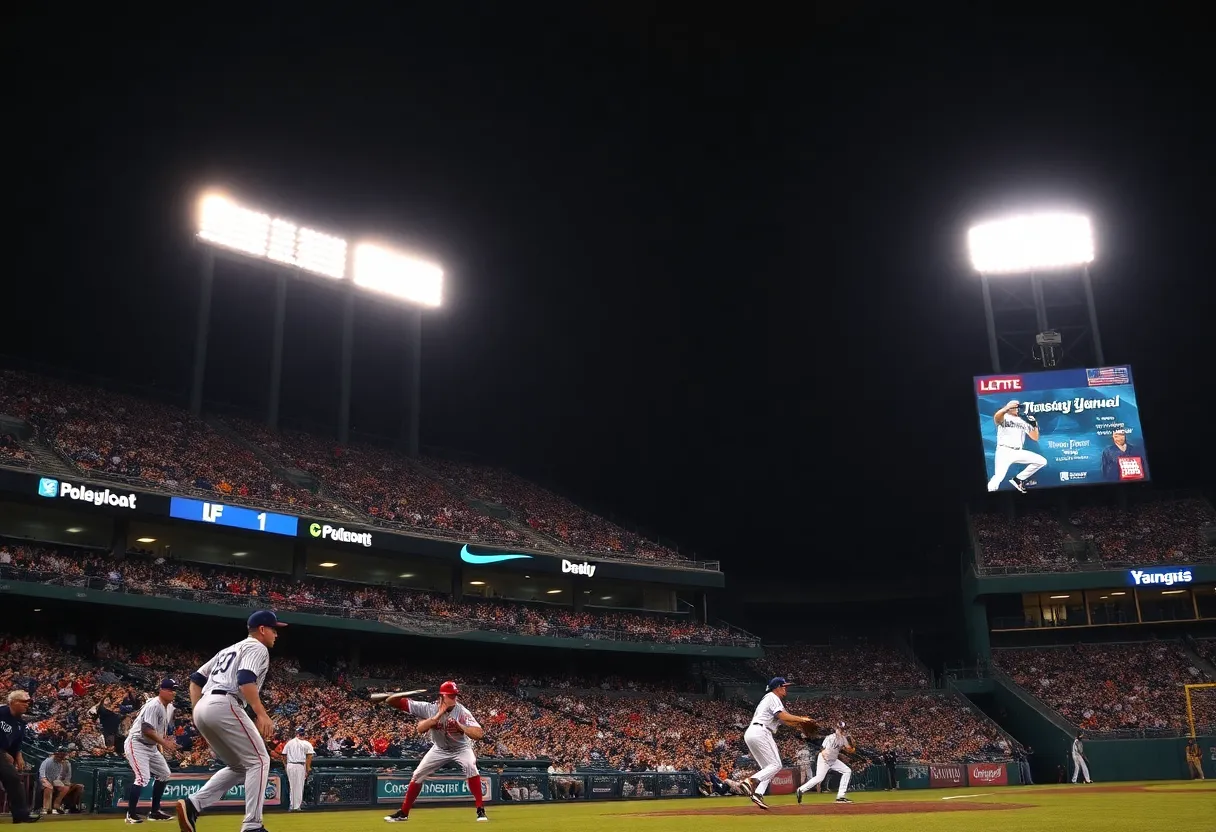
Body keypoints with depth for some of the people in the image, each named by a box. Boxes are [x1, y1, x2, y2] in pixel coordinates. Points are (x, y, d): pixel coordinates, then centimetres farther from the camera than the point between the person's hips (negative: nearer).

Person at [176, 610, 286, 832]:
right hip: (224, 707, -9)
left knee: (239, 766, 17)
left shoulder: (229, 650, 30)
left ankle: (192, 805, 1)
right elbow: (245, 679, -17)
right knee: (259, 761, -3)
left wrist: (198, 712, 20)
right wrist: (262, 714, -24)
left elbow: (196, 678, 27)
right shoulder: (257, 647, 2)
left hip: (202, 709, 9)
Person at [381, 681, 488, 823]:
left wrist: (459, 725, -48)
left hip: (461, 748, -2)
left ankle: (480, 810, -21)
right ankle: (403, 812, 20)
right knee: (417, 776, 0)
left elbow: (479, 734, -37)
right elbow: (420, 729, -35)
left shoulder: (462, 711, -28)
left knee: (471, 767, -30)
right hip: (439, 749, 3)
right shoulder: (429, 708, -22)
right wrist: (438, 715, -43)